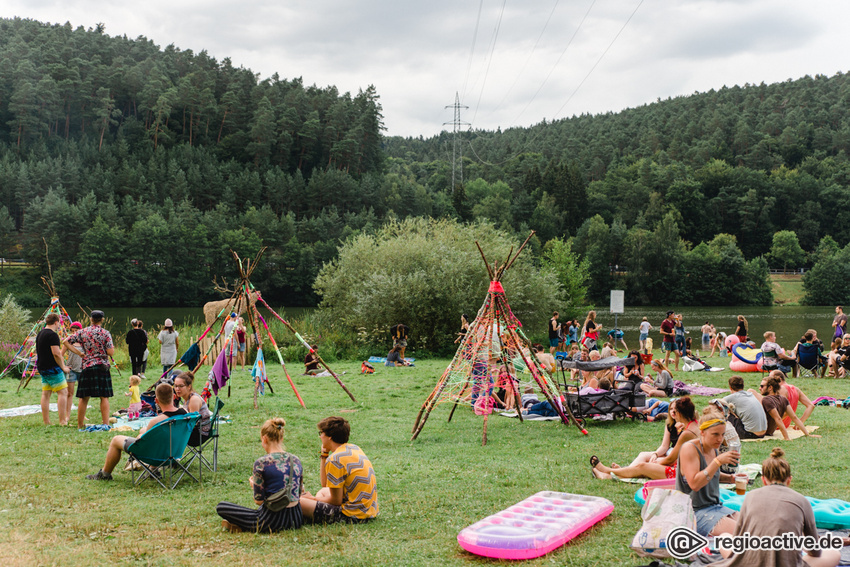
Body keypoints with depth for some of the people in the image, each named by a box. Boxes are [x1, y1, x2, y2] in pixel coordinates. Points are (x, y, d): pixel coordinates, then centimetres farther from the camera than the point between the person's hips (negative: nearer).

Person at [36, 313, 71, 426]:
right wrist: (63, 367, -10)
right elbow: (56, 353, -21)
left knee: (46, 393, 10)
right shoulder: (52, 335, -15)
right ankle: (63, 421, -11)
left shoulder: (40, 334, 16)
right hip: (52, 368, -9)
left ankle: (46, 422, 11)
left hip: (42, 368, 9)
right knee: (63, 392, -6)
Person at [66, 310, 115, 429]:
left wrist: (79, 353, 5)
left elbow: (66, 341, 3)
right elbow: (110, 352, -8)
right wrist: (112, 347, 13)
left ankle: (80, 424, 15)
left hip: (87, 367, 3)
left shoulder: (82, 332, 5)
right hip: (102, 367, -3)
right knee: (104, 397, 0)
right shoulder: (105, 333, -4)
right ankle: (106, 424, -2)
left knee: (83, 398, 8)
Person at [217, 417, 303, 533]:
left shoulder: (261, 463, -13)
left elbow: (259, 501, -10)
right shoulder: (296, 460, 3)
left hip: (273, 521, -6)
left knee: (221, 507, 6)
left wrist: (253, 484, 11)